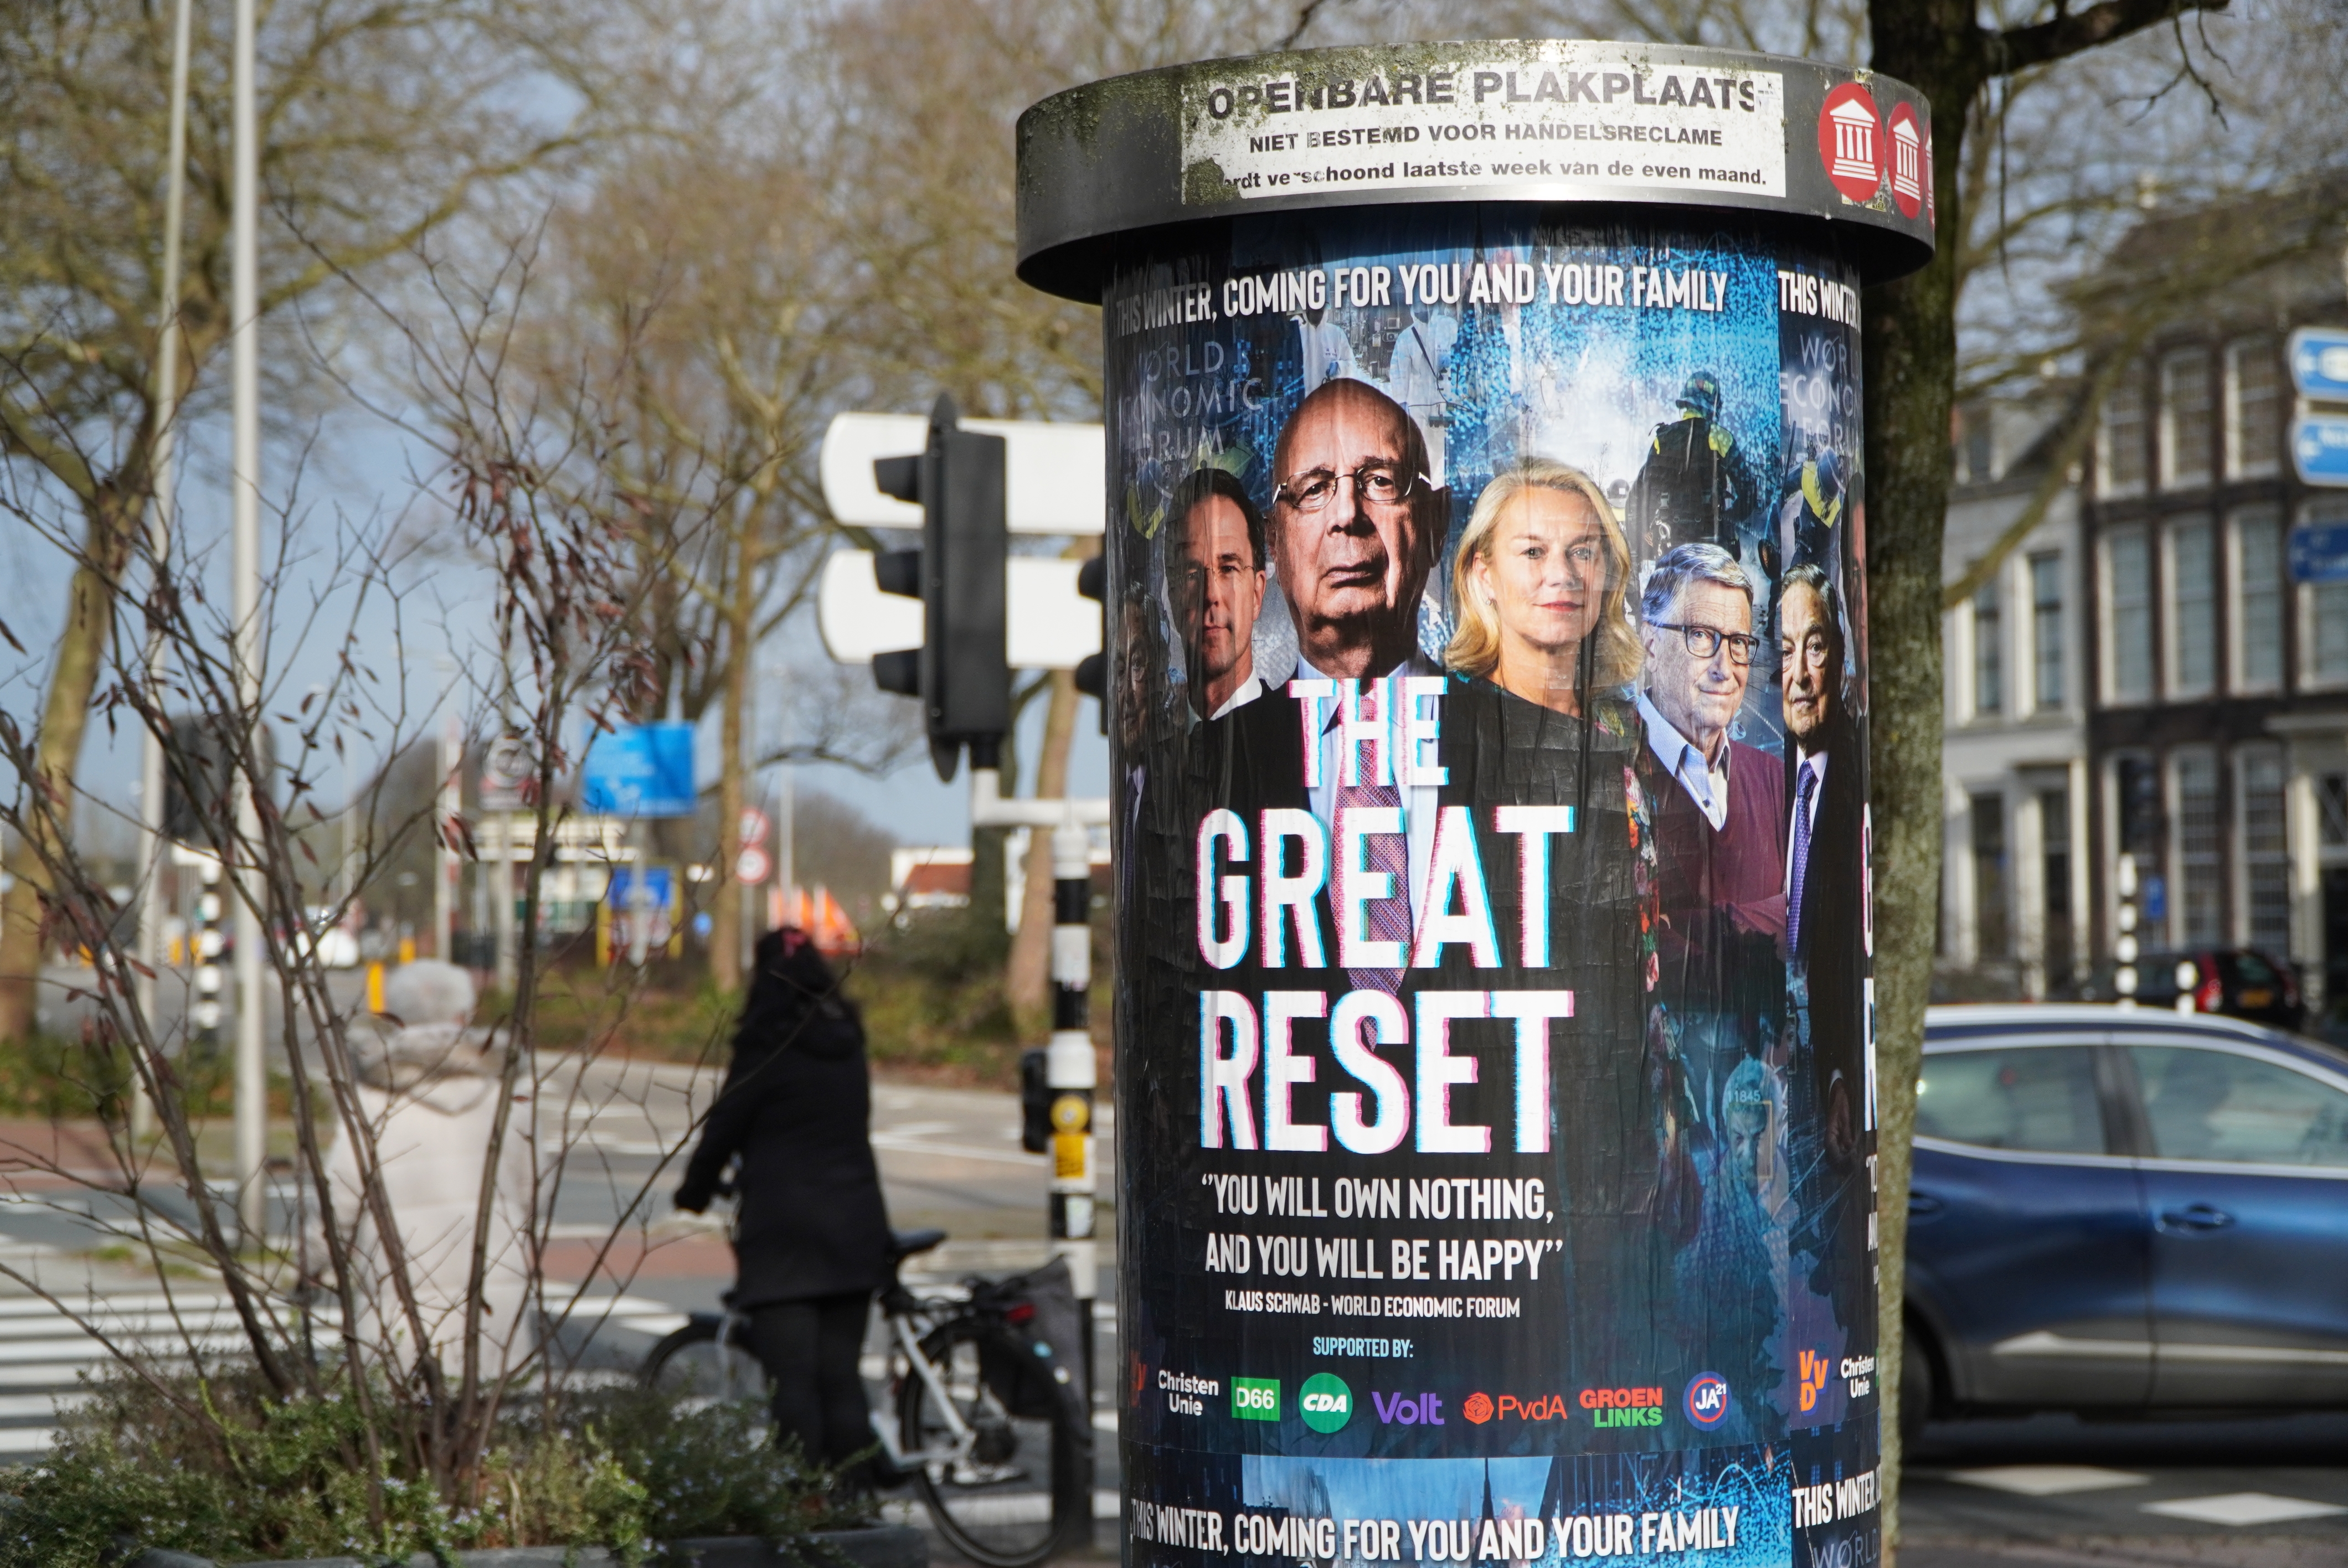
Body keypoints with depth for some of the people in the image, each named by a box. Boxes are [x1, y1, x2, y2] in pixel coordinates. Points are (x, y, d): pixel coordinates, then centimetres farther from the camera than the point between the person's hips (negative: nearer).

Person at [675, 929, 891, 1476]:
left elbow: (724, 1128, -4)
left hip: (783, 1229, -6)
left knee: (791, 1376, -5)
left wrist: (693, 1194, 12)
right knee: (840, 1373, 10)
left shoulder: (767, 1047, -9)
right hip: (856, 1225, 6)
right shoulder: (848, 1043, 10)